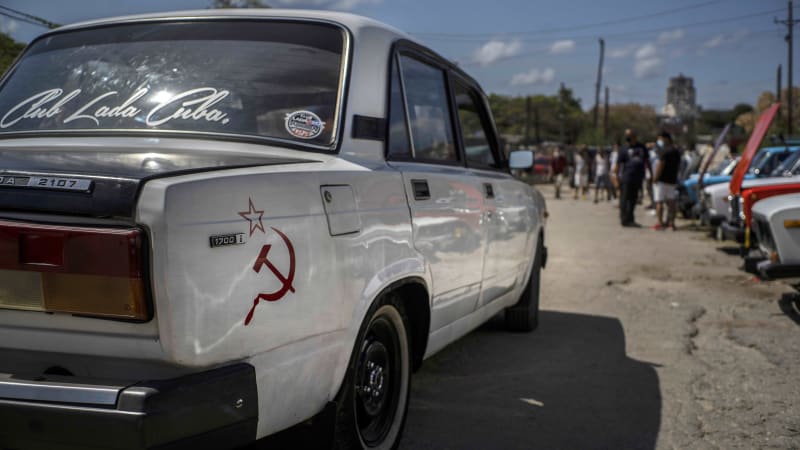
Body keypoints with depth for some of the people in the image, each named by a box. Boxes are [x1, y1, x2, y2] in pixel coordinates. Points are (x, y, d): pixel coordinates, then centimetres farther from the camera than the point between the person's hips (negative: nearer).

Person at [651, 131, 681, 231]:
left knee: (659, 202, -4)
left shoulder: (664, 151, -14)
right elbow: (678, 166, 18)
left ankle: (660, 223, -6)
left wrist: (655, 178, -13)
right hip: (672, 180, 8)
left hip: (662, 181, -8)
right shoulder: (677, 151, 13)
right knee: (671, 202, 9)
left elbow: (660, 165, -19)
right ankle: (671, 222, 9)